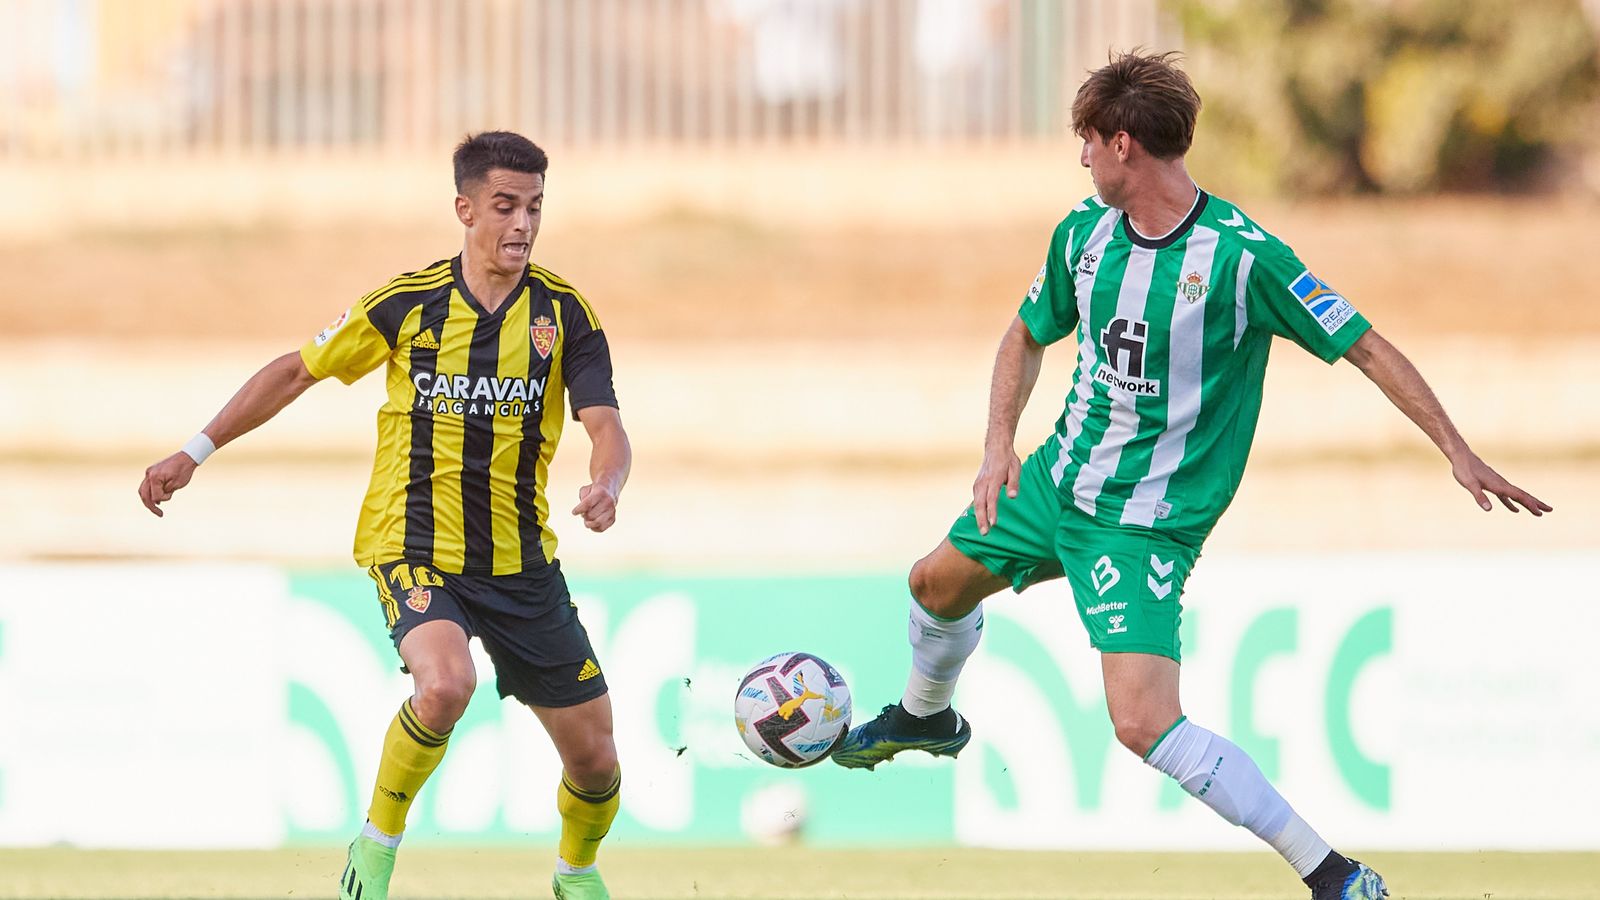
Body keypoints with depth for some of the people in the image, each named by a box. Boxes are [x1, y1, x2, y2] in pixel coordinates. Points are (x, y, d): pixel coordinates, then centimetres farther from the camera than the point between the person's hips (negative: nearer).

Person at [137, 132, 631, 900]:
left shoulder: (563, 312, -3)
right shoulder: (407, 304, -5)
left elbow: (606, 427, -11)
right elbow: (296, 371, 7)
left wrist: (605, 487, -34)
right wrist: (195, 452, 7)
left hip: (522, 561, 3)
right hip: (416, 548, -3)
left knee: (595, 758, 3)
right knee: (445, 684, -34)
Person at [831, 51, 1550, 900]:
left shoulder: (1242, 256, -24)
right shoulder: (1083, 231, -4)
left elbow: (1365, 347, -19)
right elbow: (1028, 335, 14)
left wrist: (1459, 453, -25)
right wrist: (999, 443, 0)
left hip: (1147, 525, -7)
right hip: (1058, 480, 7)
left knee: (1144, 724, -22)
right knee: (939, 582, 27)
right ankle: (925, 718, 62)